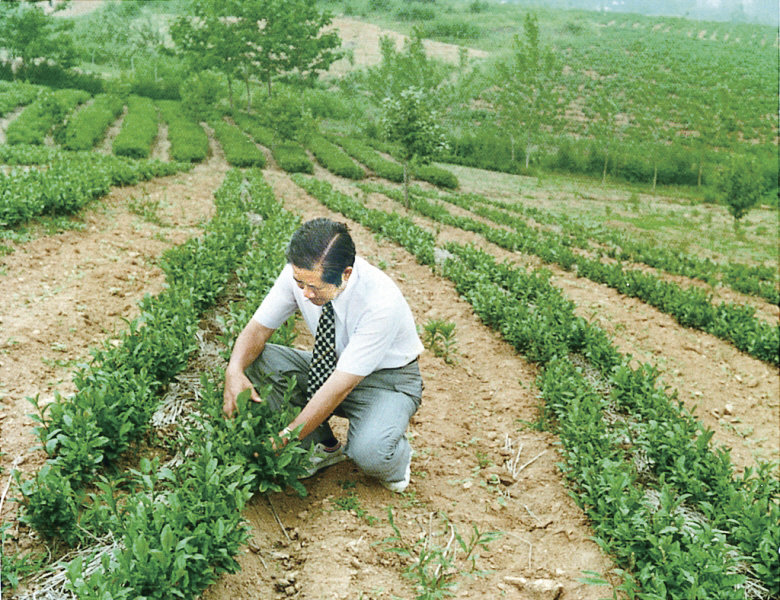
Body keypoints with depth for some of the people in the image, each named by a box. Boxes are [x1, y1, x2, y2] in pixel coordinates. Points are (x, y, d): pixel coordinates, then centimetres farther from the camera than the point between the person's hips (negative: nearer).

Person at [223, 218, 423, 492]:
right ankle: (323, 448, -2)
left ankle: (395, 456, 5)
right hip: (332, 367, 6)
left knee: (369, 453, -35)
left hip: (386, 379, -5)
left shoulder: (382, 302, -34)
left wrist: (285, 438, -32)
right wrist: (234, 372, -32)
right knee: (258, 360, -18)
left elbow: (342, 385, -33)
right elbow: (258, 328, -10)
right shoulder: (299, 274, -19)